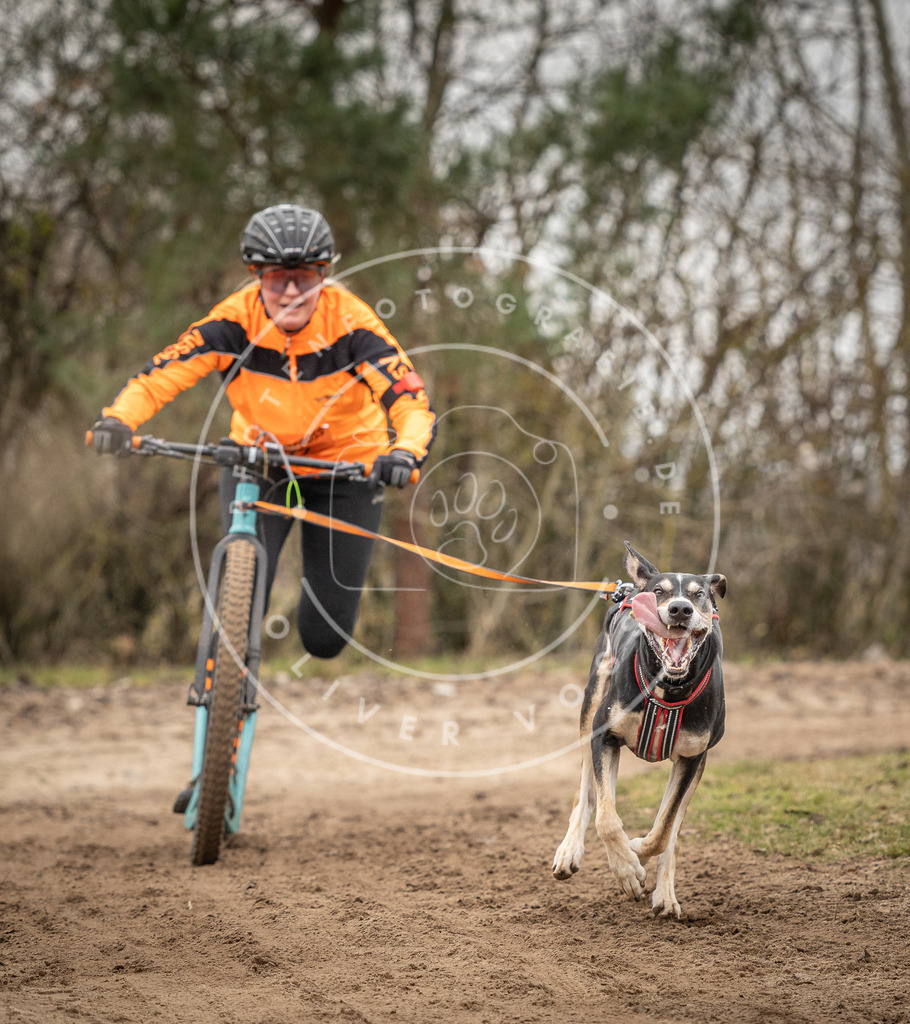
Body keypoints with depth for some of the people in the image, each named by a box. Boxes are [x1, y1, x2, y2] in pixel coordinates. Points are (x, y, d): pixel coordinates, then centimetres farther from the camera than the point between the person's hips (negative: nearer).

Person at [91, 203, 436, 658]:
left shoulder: (350, 324, -25)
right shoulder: (235, 321, -23)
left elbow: (412, 401, -31)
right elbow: (158, 375, -27)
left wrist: (404, 453, -52)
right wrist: (118, 419, -46)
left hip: (345, 465, 0)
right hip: (257, 460, 1)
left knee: (325, 638, 0)